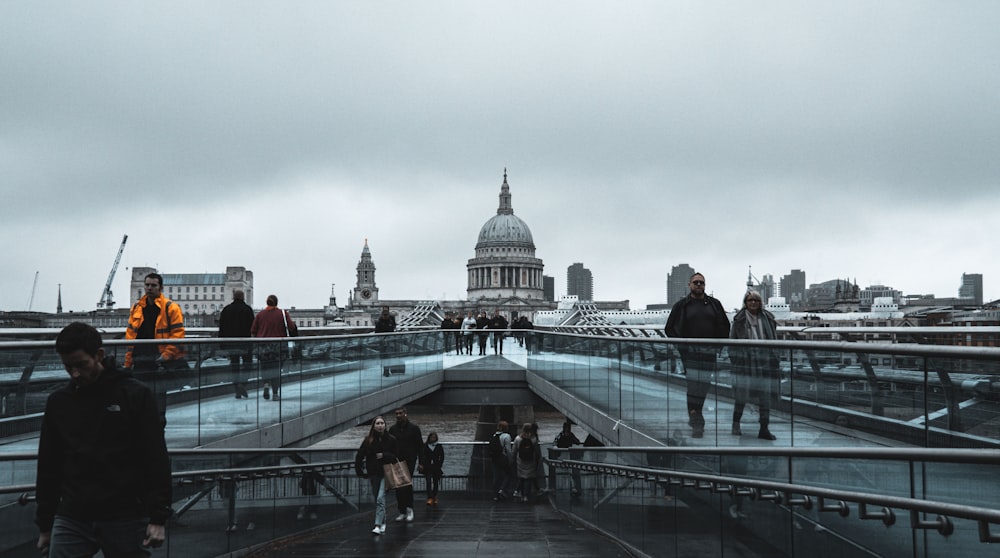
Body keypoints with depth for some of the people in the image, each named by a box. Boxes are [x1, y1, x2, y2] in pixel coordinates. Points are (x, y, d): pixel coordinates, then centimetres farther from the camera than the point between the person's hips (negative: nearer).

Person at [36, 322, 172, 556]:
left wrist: (158, 519, -10)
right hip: (71, 521, 3)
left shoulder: (135, 395, -4)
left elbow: (156, 461, -5)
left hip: (127, 520, -3)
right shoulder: (58, 402, 8)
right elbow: (48, 467, 14)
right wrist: (44, 524, 13)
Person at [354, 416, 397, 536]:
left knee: (380, 498, -14)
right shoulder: (368, 440, -2)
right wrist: (360, 471, -1)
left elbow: (396, 456, -1)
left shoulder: (391, 439, -4)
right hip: (373, 473, 3)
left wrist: (384, 456, -15)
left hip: (385, 473, -3)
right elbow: (359, 456, 2)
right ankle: (383, 522, 31)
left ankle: (378, 525, -16)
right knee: (377, 498, 13)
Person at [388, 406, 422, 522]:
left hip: (409, 461, -4)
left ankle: (409, 508, -4)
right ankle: (402, 512, 10)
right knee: (398, 487, 3)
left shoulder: (414, 428, 0)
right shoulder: (392, 429, 10)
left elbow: (420, 446, 1)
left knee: (407, 483, -16)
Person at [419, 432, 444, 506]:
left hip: (436, 467, 2)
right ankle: (430, 498, -20)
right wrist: (421, 464, -7)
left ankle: (434, 497, 19)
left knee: (436, 483, 6)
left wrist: (439, 465, -3)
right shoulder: (425, 446, 5)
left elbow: (442, 457, 7)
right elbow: (422, 456, 4)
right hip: (427, 468, -1)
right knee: (429, 482, -13)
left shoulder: (439, 446, 7)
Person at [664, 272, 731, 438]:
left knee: (704, 385, 4)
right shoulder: (681, 305, 8)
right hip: (690, 350, -2)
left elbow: (725, 326, 15)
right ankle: (697, 423, -13)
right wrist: (680, 344, -2)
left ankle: (694, 416, 21)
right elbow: (669, 328, 10)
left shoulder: (714, 304, 13)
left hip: (709, 351, 3)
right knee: (693, 385, -12)